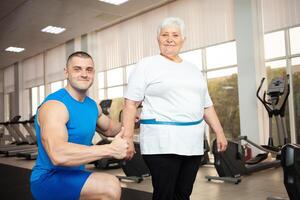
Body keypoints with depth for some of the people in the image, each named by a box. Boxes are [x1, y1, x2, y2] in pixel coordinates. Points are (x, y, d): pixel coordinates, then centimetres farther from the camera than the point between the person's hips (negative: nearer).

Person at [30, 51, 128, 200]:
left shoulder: (93, 105, 5)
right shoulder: (54, 105, -21)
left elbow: (108, 128, 26)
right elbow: (58, 155, -37)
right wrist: (110, 149, -34)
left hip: (74, 176, 9)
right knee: (110, 187, -30)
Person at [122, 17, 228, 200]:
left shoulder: (193, 69, 17)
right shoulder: (147, 65, 1)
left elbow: (207, 105, 19)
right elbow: (131, 103, -5)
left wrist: (219, 132, 11)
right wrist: (128, 138, -12)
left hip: (193, 143, 6)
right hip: (162, 143, -5)